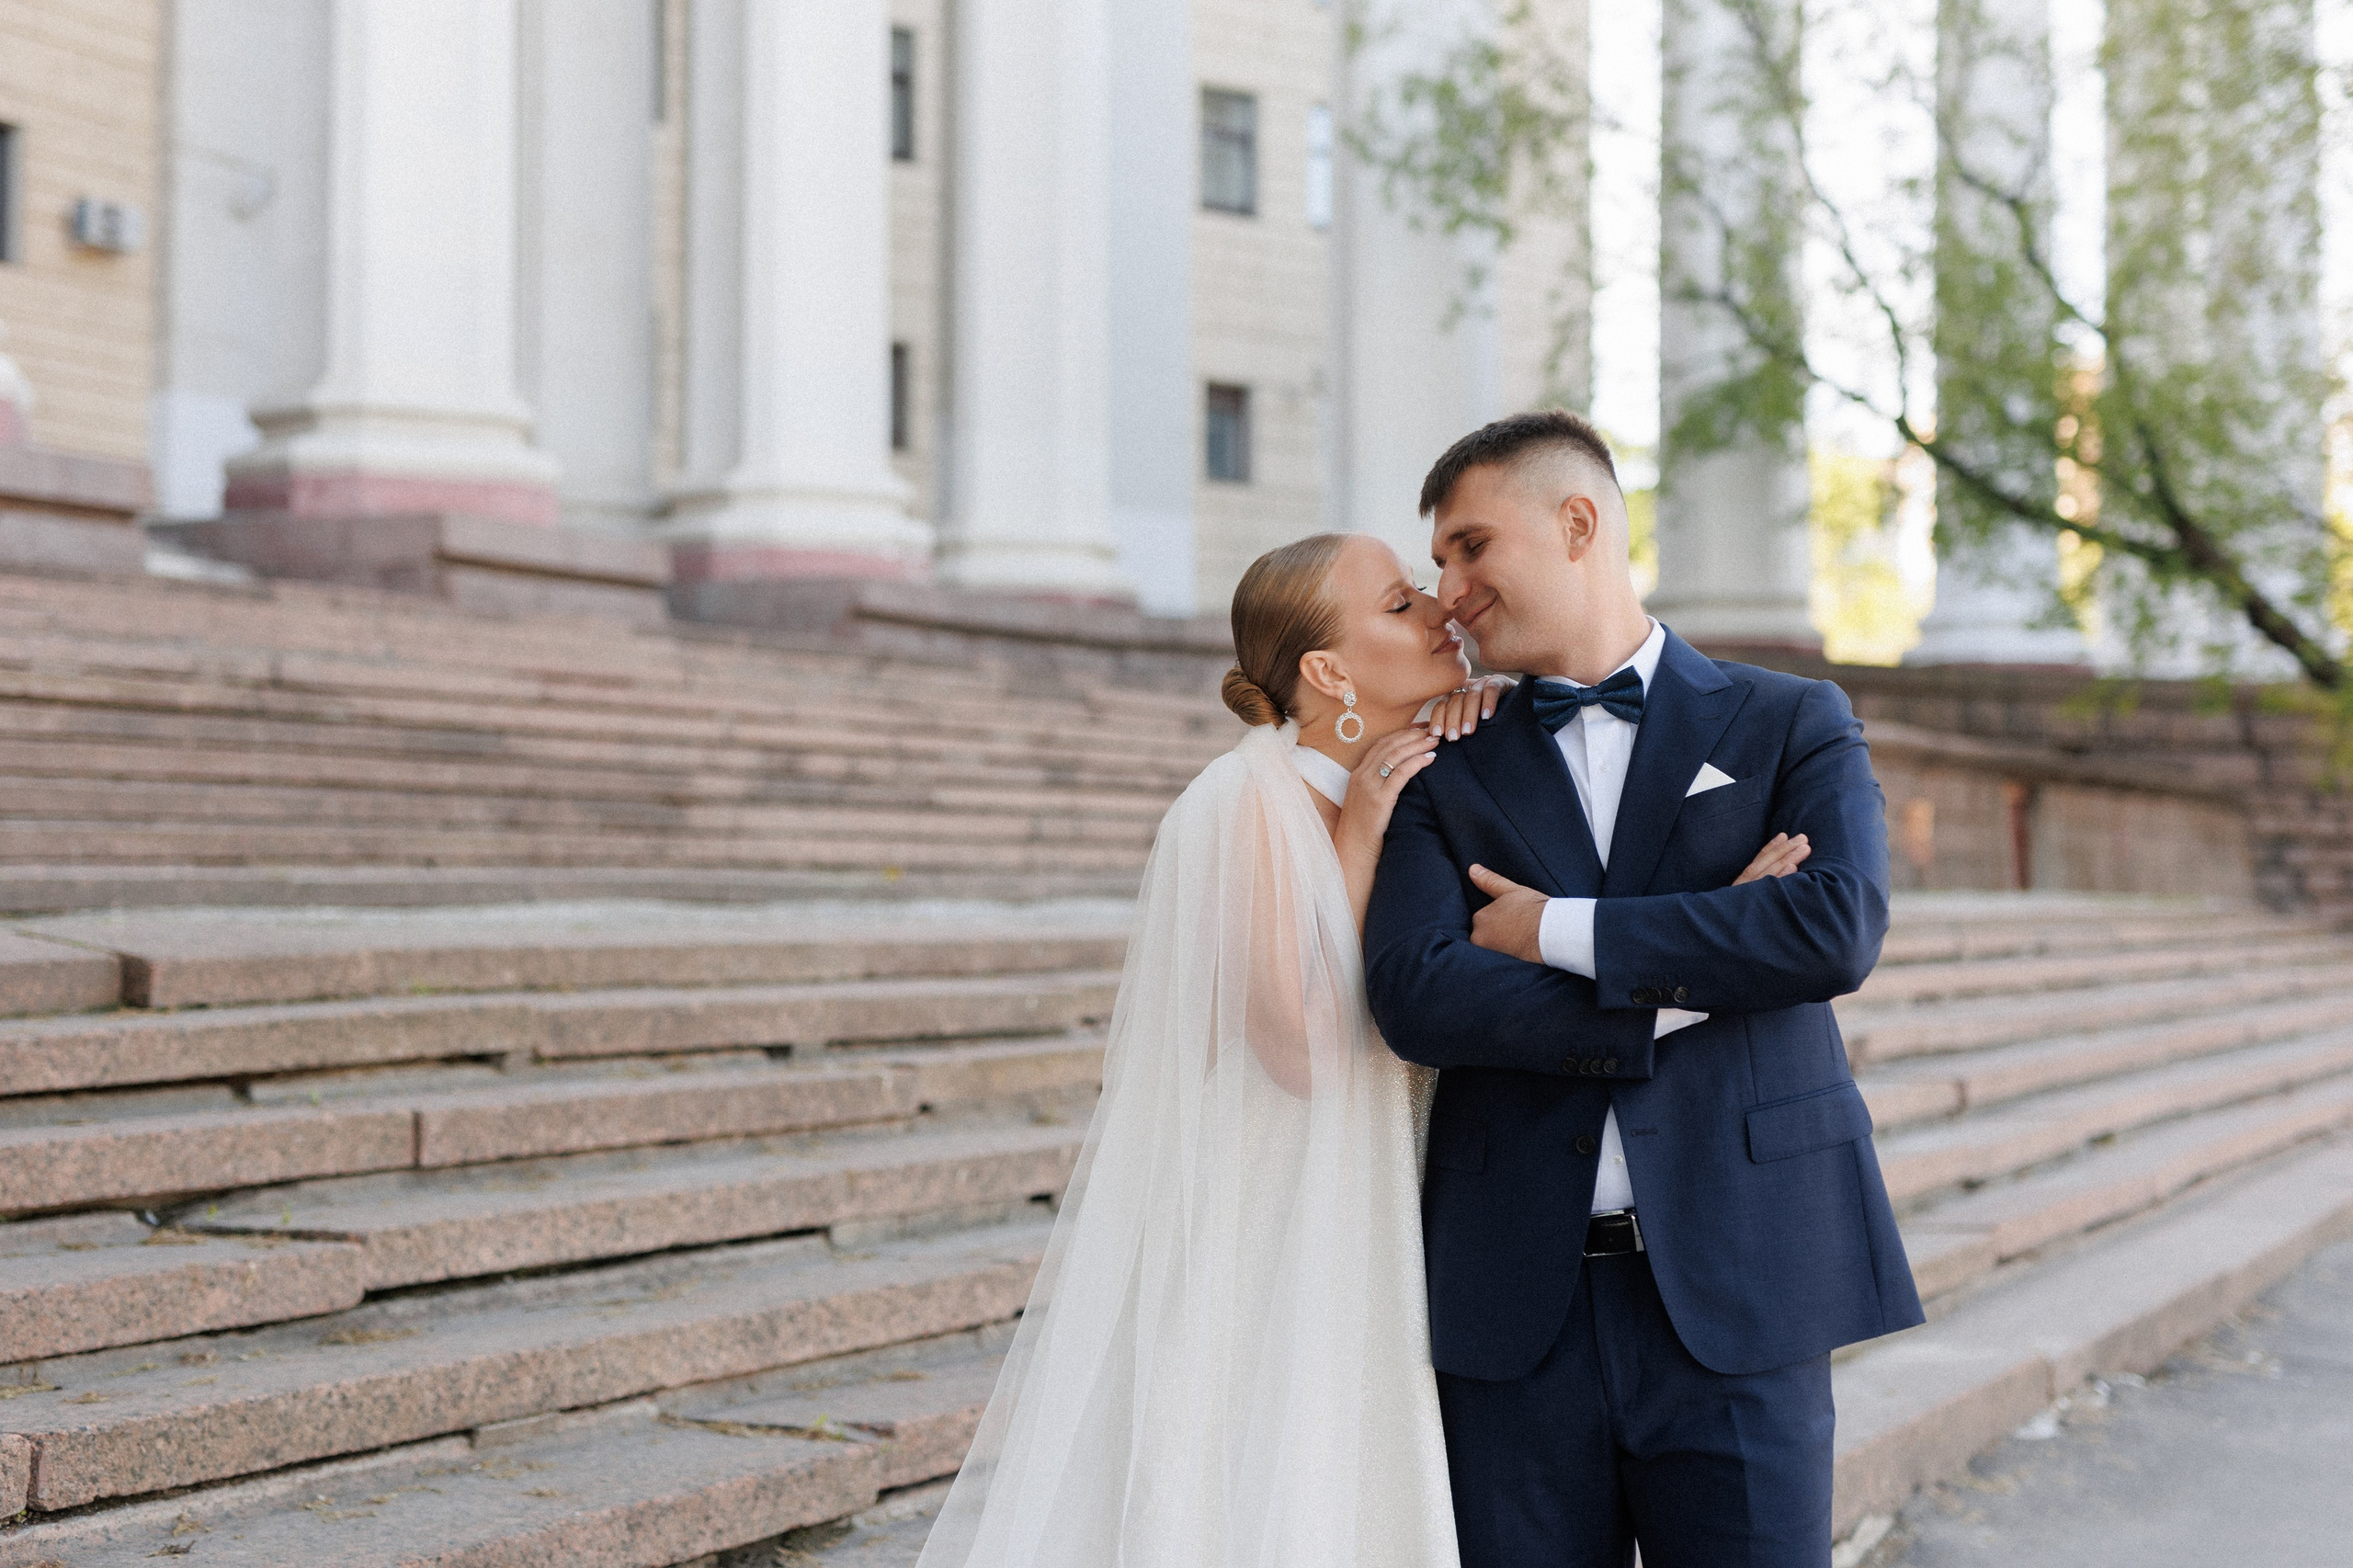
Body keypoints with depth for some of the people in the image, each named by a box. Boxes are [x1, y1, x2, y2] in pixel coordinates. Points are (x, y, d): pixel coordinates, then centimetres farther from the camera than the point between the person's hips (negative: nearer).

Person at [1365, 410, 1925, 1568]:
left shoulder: (1790, 726, 7)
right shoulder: (1449, 777, 11)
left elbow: (1840, 927, -12)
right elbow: (1412, 993, -6)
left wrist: (1563, 932, -9)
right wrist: (1670, 999, -12)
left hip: (1733, 1300, -2)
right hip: (1518, 1311, 2)